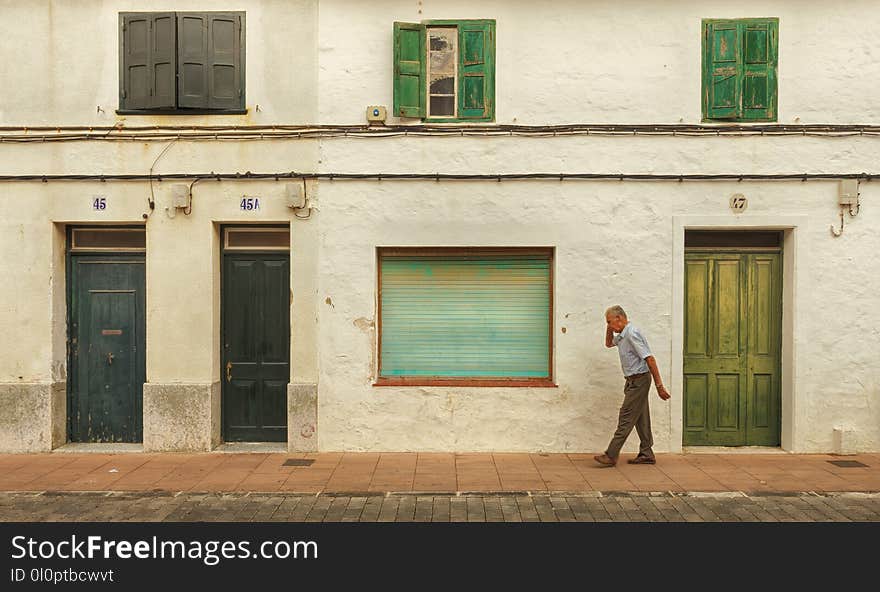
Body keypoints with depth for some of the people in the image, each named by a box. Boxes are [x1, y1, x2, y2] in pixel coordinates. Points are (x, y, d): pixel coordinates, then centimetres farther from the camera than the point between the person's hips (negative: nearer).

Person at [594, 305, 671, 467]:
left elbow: (650, 359, -23)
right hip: (633, 380, 10)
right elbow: (609, 344, 31)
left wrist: (659, 385, -23)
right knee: (641, 419, 12)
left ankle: (611, 455, -7)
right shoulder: (622, 335, 11)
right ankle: (646, 455, 18)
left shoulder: (632, 334, -19)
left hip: (639, 379, -10)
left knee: (626, 417, -8)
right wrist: (609, 330, 10)